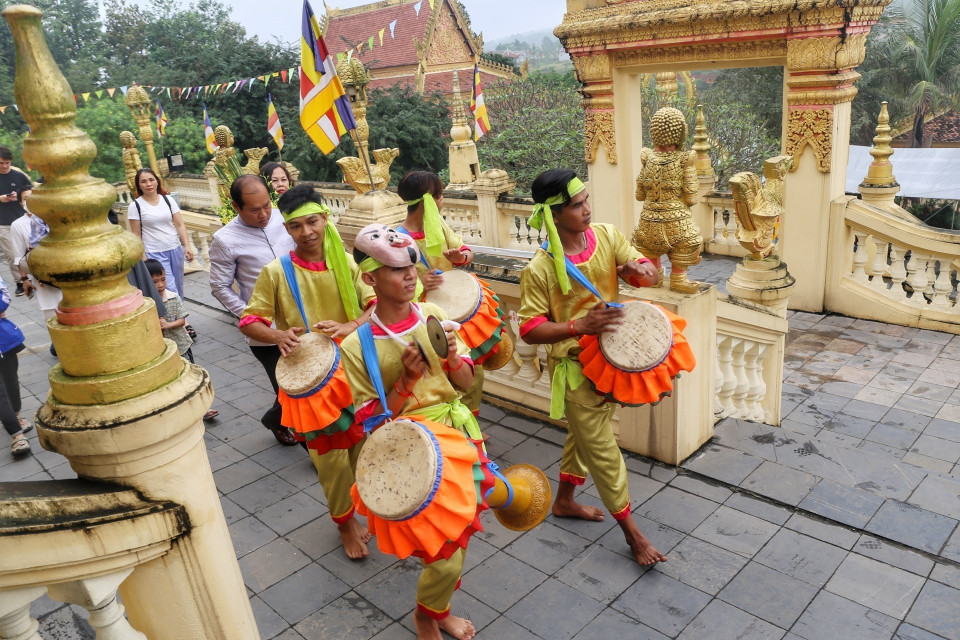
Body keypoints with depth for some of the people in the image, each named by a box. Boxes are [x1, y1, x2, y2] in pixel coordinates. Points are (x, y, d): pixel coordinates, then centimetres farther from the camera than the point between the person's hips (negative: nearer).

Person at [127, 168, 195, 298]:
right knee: (170, 289, -9)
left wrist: (187, 246, -5)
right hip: (154, 253, -3)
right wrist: (143, 257, -7)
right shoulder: (135, 206, -3)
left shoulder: (168, 200, 5)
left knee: (178, 288, 8)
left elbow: (180, 225, 5)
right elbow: (136, 235, -2)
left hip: (175, 249, 4)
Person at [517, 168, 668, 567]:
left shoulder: (607, 236, -6)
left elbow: (652, 277, -2)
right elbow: (530, 331, -17)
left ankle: (564, 501, 46)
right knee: (602, 449, 4)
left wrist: (638, 269, -27)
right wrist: (580, 325, -30)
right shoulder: (539, 269, -21)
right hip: (574, 368, -6)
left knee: (584, 434, 23)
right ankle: (631, 531, 21)